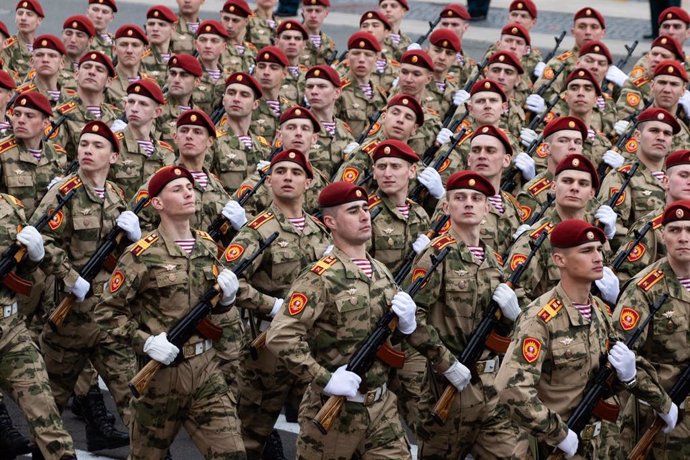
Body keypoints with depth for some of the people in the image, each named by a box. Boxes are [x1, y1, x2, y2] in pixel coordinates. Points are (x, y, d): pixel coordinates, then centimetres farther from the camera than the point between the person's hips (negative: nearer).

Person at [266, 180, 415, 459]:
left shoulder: (382, 273, 8)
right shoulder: (321, 278, -14)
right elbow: (280, 338, -23)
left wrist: (406, 323, -3)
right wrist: (326, 380, -23)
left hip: (382, 405, 6)